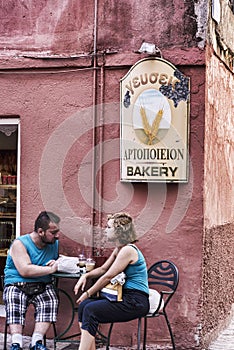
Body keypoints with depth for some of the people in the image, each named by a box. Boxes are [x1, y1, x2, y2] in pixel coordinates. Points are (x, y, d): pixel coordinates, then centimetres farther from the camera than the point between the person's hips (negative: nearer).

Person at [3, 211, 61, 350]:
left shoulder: (54, 244, 10)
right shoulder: (20, 243, -7)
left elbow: (58, 260, 26)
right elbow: (25, 270, -19)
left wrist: (56, 263, 0)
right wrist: (51, 269, -16)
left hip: (42, 286, 4)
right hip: (16, 285, -3)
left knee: (51, 301, -29)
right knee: (14, 302, -35)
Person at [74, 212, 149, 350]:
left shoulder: (128, 250, -16)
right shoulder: (119, 249, 15)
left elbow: (108, 277, -15)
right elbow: (103, 269, 24)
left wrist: (88, 293, -6)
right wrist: (86, 276, 6)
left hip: (136, 302, -10)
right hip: (126, 298, 10)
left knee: (90, 310, -20)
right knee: (84, 305, -3)